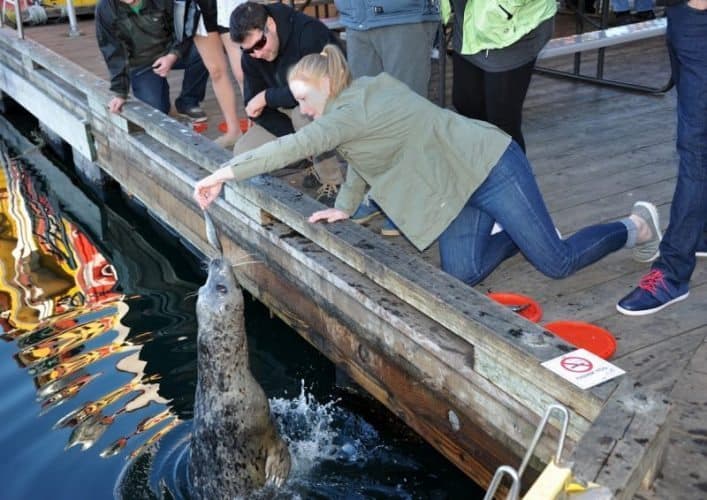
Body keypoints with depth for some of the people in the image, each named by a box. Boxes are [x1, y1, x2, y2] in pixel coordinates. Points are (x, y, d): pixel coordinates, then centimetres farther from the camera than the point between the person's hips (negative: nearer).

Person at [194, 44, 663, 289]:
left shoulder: (354, 109, -22)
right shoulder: (359, 102, 6)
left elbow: (298, 145, -34)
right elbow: (362, 158, 19)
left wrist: (224, 172, -33)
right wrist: (345, 207, 7)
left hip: (491, 167, -9)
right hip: (458, 186, 9)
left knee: (556, 262, -5)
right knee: (463, 273, 0)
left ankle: (636, 226, 20)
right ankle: (520, 233, 24)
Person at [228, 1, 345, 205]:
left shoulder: (309, 32, -28)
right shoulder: (251, 55, -8)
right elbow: (254, 108, -8)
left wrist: (267, 96, -24)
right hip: (289, 114, 6)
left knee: (303, 113, -39)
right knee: (243, 153, -10)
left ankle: (334, 184, -18)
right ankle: (318, 160, 8)